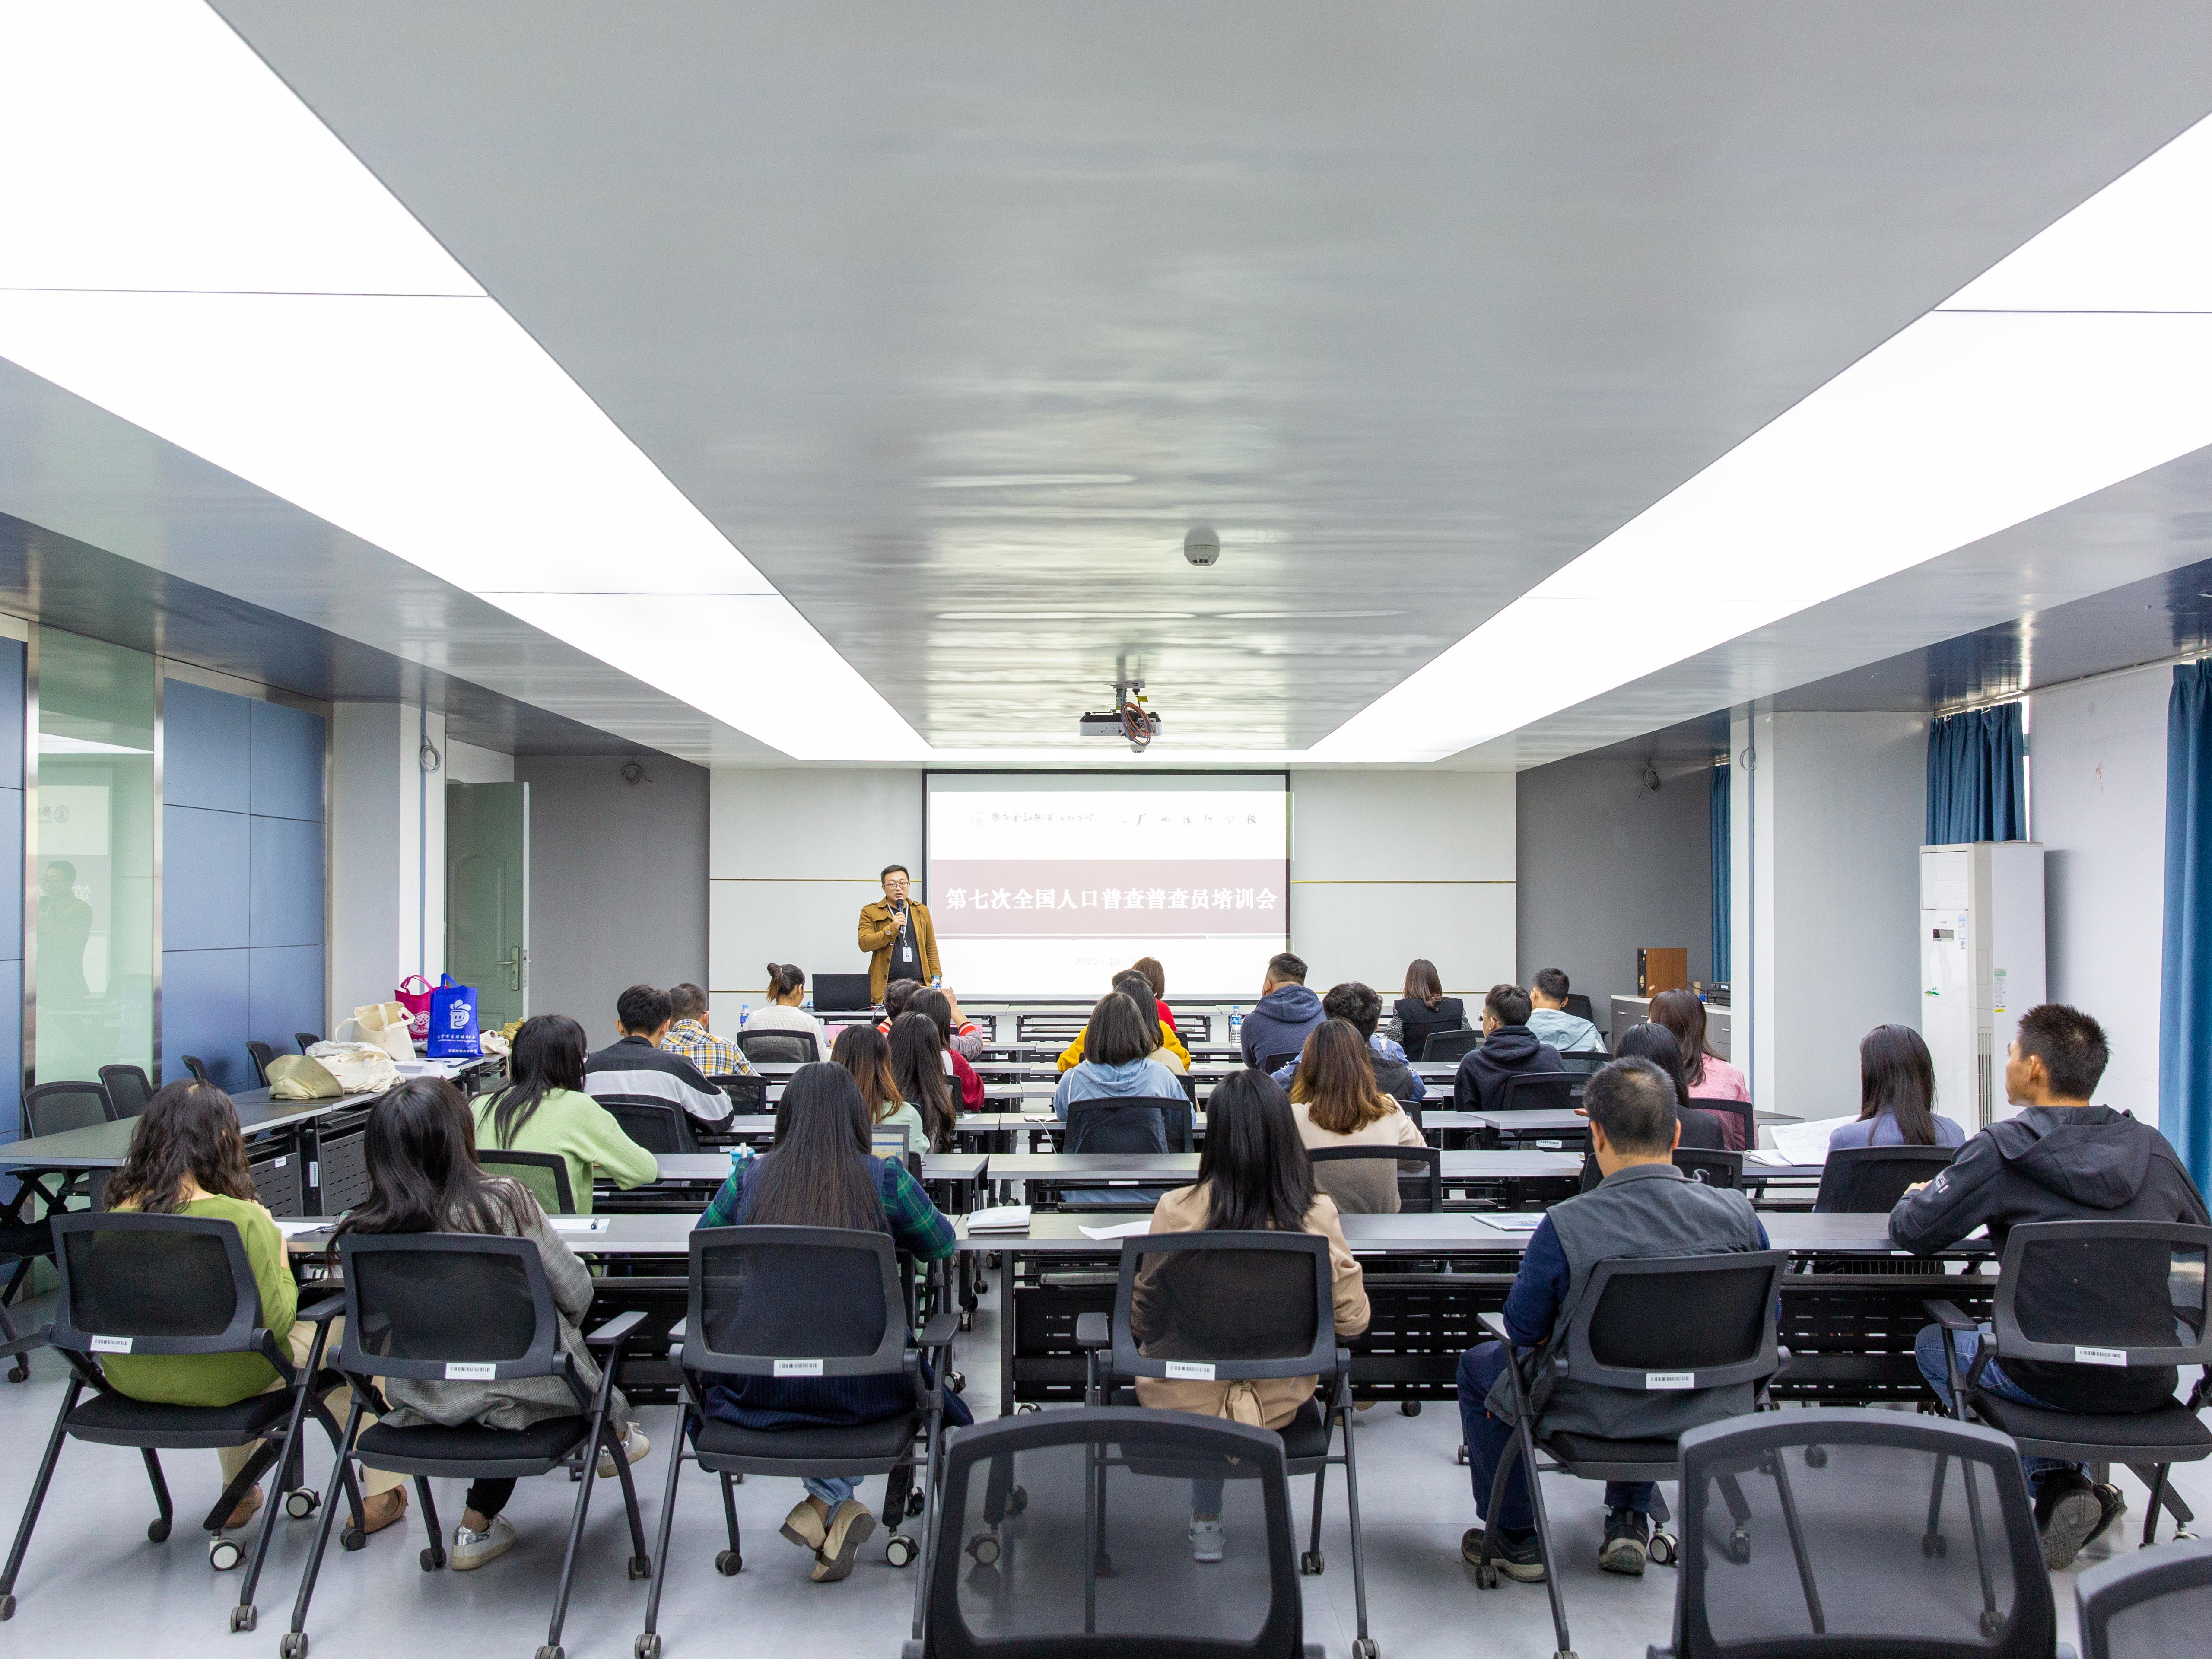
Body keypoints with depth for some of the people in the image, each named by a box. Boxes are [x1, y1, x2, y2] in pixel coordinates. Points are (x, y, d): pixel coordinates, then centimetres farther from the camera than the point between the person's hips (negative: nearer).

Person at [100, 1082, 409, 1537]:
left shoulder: (118, 1214, -9)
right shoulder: (241, 1218, -24)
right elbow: (277, 1320, -18)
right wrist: (277, 1251, -3)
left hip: (129, 1377, 6)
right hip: (216, 1382, -6)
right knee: (339, 1333, 17)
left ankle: (239, 1496, 47)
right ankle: (381, 1490, 29)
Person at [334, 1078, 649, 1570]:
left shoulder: (360, 1228, -11)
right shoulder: (505, 1201, -20)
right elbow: (576, 1295, -10)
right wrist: (560, 1328, 13)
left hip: (418, 1400, 3)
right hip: (513, 1395, -3)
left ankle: (477, 1528, 32)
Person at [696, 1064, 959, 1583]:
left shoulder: (748, 1178, -2)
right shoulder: (885, 1179, -5)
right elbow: (941, 1245, 11)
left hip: (762, 1388, 2)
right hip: (860, 1390, -1)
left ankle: (831, 1502, 17)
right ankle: (829, 1500, 16)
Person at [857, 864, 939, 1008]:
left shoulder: (922, 911, 17)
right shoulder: (870, 912, 8)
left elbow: (931, 949, 16)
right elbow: (864, 944, -4)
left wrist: (937, 980, 5)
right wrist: (892, 929, -14)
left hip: (920, 985, 2)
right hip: (885, 987, -2)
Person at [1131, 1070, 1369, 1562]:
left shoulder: (1177, 1211, -22)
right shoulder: (1318, 1215, -19)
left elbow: (1142, 1320, -8)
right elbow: (1353, 1321, -6)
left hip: (1184, 1401, -1)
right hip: (1276, 1401, 1)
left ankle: (1206, 1522, 41)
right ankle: (1205, 1521, 42)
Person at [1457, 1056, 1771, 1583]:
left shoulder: (1566, 1227, -25)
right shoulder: (1736, 1213, -14)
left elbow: (1523, 1329, -10)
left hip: (1596, 1419, -4)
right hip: (1709, 1417, 4)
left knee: (1478, 1365, 25)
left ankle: (1515, 1540, 33)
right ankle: (1630, 1521, 37)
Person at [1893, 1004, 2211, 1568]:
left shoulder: (2002, 1150, -11)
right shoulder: (2153, 1148, 1)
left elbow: (1911, 1232, -7)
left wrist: (1915, 1198, 16)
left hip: (2053, 1380, -5)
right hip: (2149, 1384, 5)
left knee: (1933, 1342, 25)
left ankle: (2056, 1484, 10)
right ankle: (2074, 1486, 20)